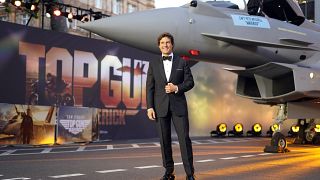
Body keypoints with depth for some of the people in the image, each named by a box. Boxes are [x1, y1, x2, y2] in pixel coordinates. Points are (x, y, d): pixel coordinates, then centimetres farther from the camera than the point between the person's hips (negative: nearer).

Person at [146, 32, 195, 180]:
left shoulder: (182, 62, 7)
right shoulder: (153, 64, 9)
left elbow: (190, 82, 5)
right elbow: (150, 87, 5)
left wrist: (177, 88, -13)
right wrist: (150, 107, -3)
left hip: (178, 105, -1)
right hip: (161, 107, 1)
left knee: (184, 138, -5)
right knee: (165, 140, 4)